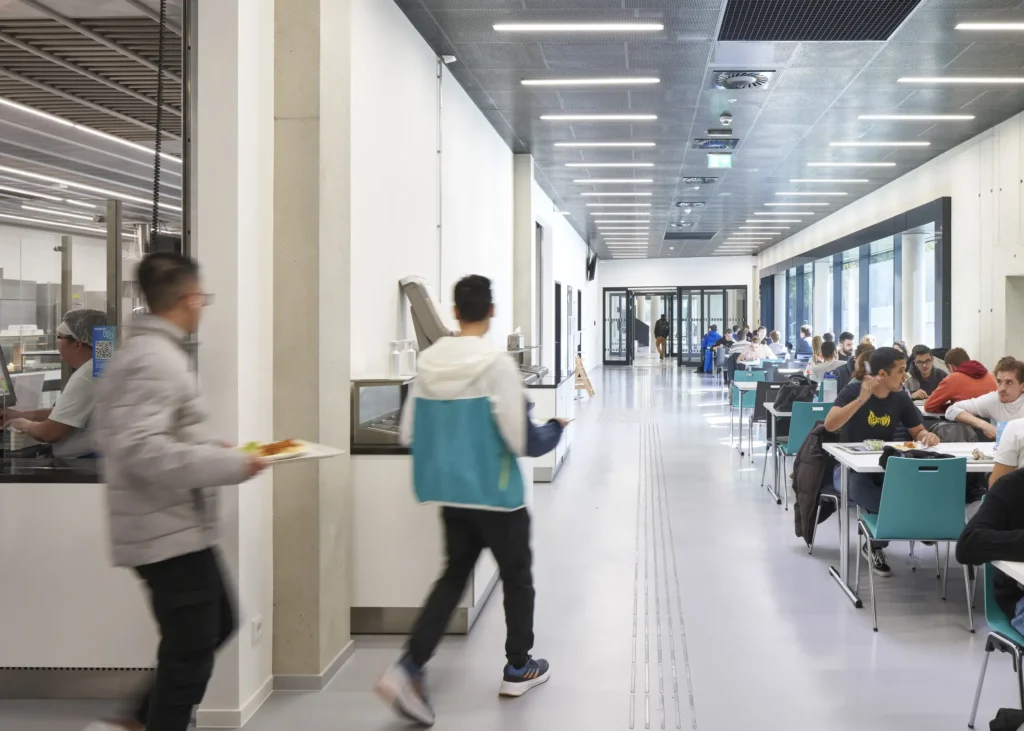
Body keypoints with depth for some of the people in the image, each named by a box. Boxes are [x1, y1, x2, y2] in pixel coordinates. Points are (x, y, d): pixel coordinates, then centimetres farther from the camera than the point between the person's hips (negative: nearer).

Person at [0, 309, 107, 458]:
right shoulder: (98, 369, 13)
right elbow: (61, 414, 21)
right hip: (87, 462, 9)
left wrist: (24, 424, 1)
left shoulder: (84, 378, -20)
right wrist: (19, 415, 15)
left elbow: (49, 433, -19)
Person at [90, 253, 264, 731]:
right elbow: (140, 449, -29)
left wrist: (214, 450, 15)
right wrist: (229, 465, -25)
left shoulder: (137, 351, 12)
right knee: (188, 654, 0)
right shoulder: (157, 360, -20)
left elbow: (126, 438, 19)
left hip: (173, 530, 11)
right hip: (172, 533, -11)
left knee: (216, 626, 21)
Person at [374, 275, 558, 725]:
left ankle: (408, 669, 0)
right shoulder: (497, 364, -16)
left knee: (454, 576, 16)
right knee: (517, 578, 16)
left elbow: (409, 432, 3)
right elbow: (516, 434, -17)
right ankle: (518, 669, 30)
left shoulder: (428, 363, -1)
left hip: (450, 491, 5)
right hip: (495, 492, -5)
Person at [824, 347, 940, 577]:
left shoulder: (901, 398, 2)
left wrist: (928, 436, -14)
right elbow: (829, 425, -26)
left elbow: (918, 432, 12)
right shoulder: (853, 391, -12)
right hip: (850, 467, -5)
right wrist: (861, 400, -35)